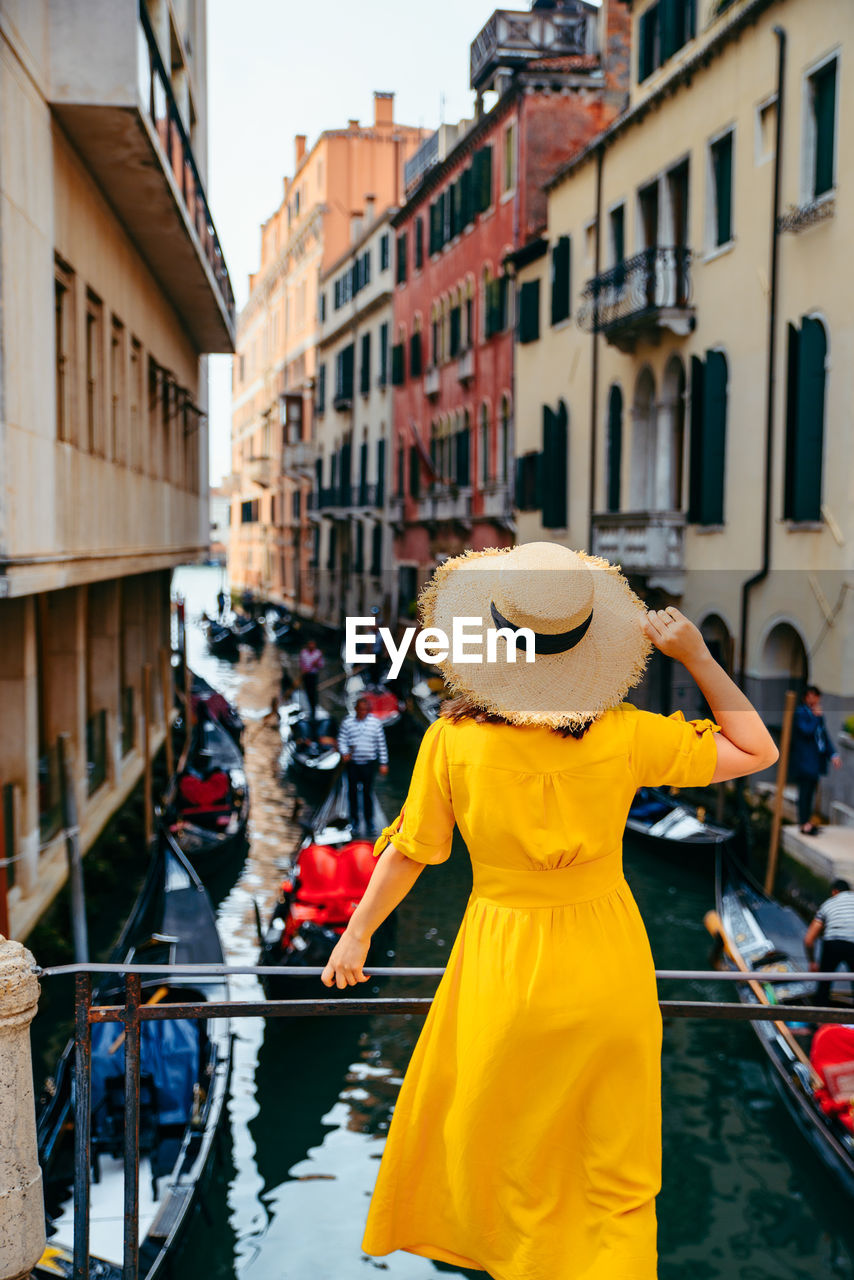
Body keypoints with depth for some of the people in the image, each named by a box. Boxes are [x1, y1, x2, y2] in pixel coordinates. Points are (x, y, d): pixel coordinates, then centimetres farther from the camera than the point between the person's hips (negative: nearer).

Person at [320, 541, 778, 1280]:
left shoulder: (453, 741, -17)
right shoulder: (624, 736, -16)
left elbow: (408, 855, -6)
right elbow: (758, 750, -5)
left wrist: (357, 934, 9)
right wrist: (697, 657, -5)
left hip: (505, 968, 0)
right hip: (608, 968, 0)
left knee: (507, 1142, 25)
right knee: (616, 1167, 18)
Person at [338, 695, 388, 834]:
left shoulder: (375, 722, 0)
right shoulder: (347, 722, -1)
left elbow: (381, 743, 4)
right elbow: (341, 740, 1)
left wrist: (384, 763, 3)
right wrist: (344, 753, -19)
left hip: (369, 762, 0)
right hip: (352, 762, 0)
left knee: (368, 791, 3)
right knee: (353, 791, 4)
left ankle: (369, 819, 16)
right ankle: (354, 819, 17)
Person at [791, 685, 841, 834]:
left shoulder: (817, 713, 15)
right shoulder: (800, 713, -10)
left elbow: (824, 736, 17)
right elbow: (807, 731, -24)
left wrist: (833, 754, 9)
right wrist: (816, 717, -14)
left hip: (816, 760, 8)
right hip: (805, 761, -8)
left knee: (810, 792, 13)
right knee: (805, 792, -5)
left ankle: (807, 821, 21)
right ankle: (805, 824, -2)